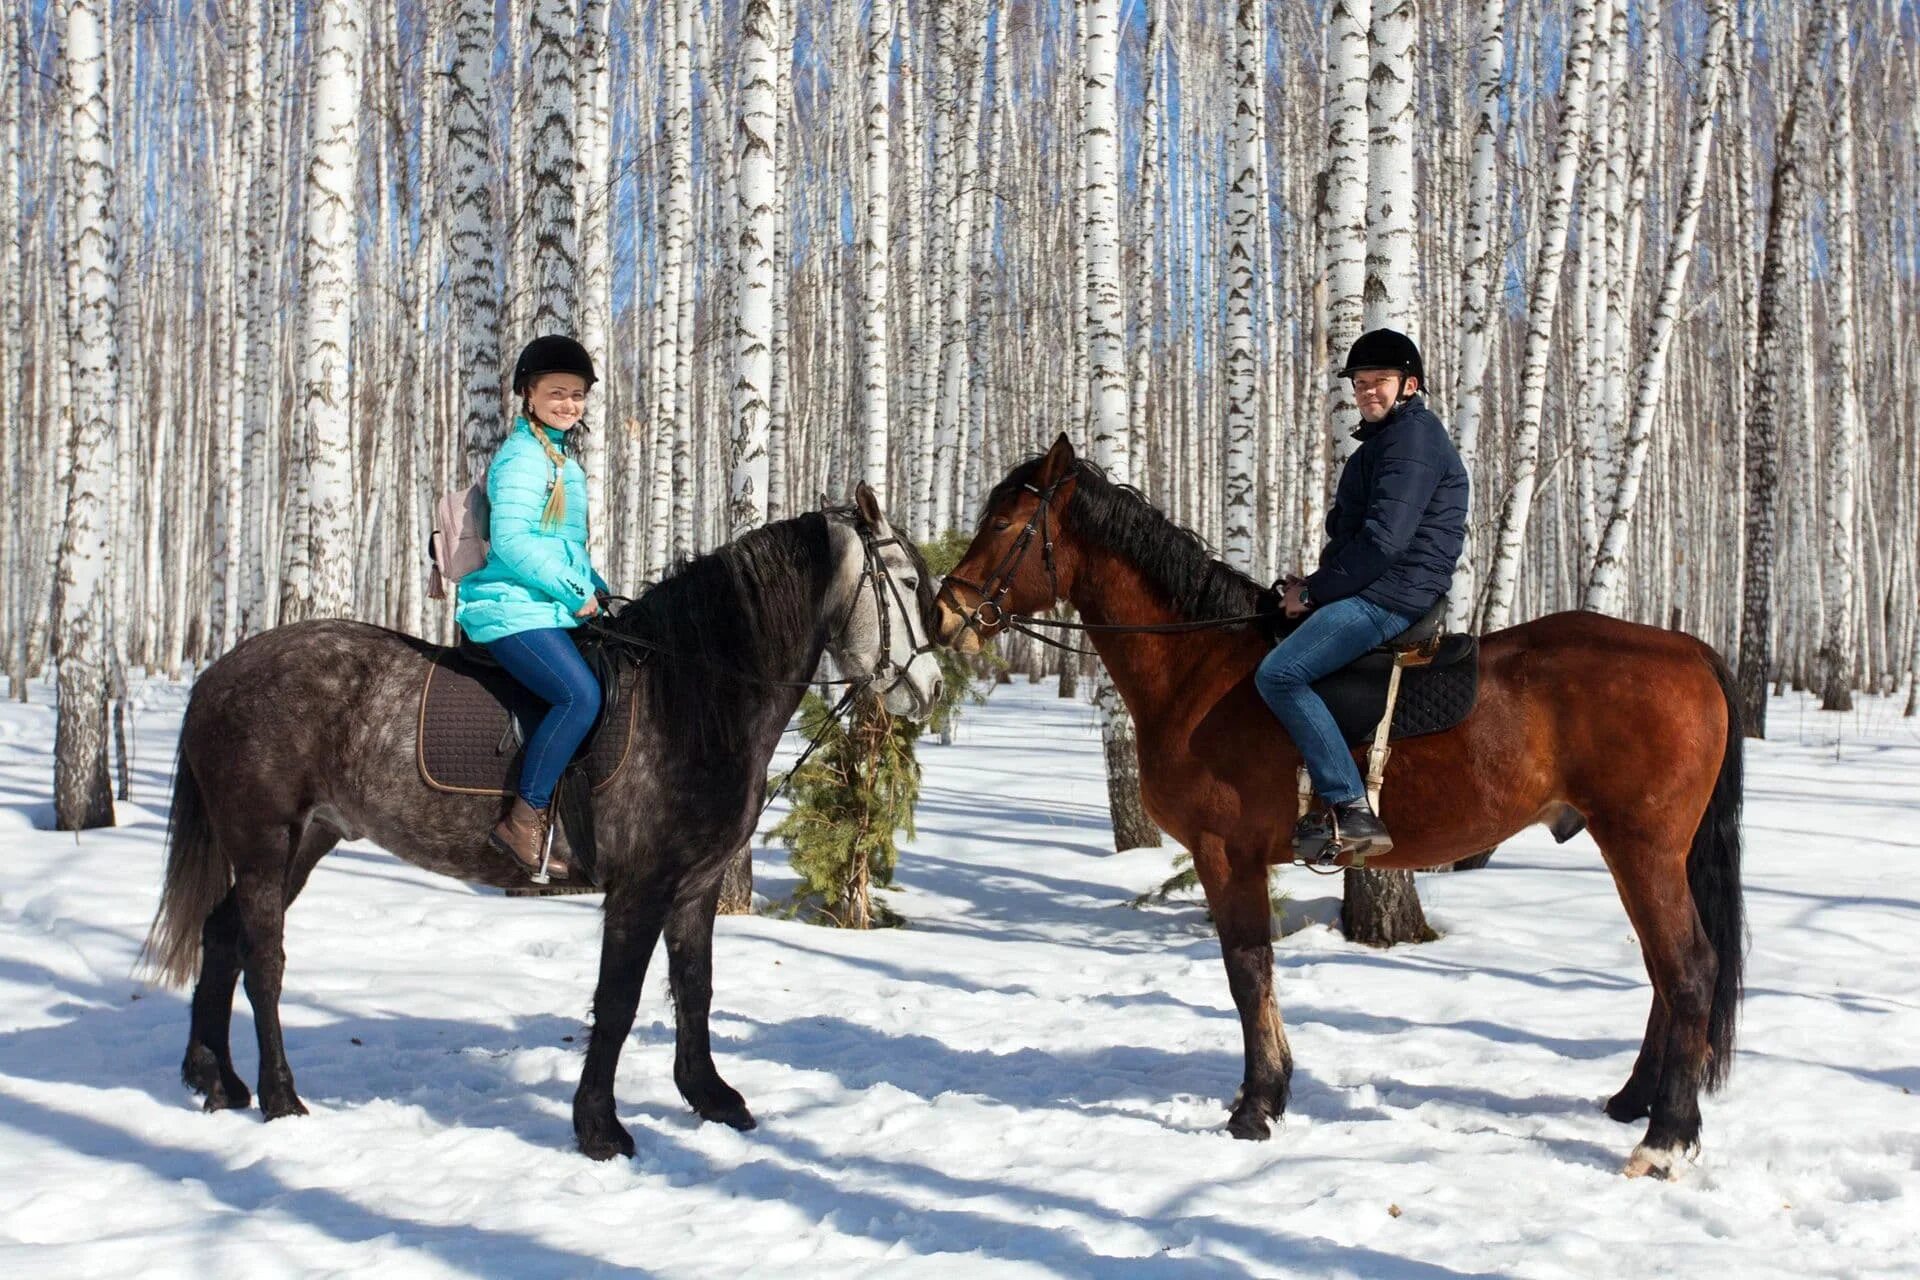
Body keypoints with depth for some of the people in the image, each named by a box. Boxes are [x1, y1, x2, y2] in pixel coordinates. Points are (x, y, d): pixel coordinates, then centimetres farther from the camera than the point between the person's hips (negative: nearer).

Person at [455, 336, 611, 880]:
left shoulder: (562, 460, 21)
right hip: (513, 607, -10)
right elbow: (510, 538, -20)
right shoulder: (523, 457, -10)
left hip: (552, 605, 10)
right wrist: (575, 591, -18)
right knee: (580, 695, -26)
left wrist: (596, 589, 13)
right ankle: (522, 823, -21)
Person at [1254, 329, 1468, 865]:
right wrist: (1313, 586, 7)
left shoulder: (1414, 436, -11)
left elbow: (1382, 540, -21)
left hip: (1392, 597, -12)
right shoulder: (1383, 440, 24)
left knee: (1278, 674, -25)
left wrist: (1313, 590, -13)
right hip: (1371, 593, 12)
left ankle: (1351, 810, -27)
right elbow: (1351, 531, 24)